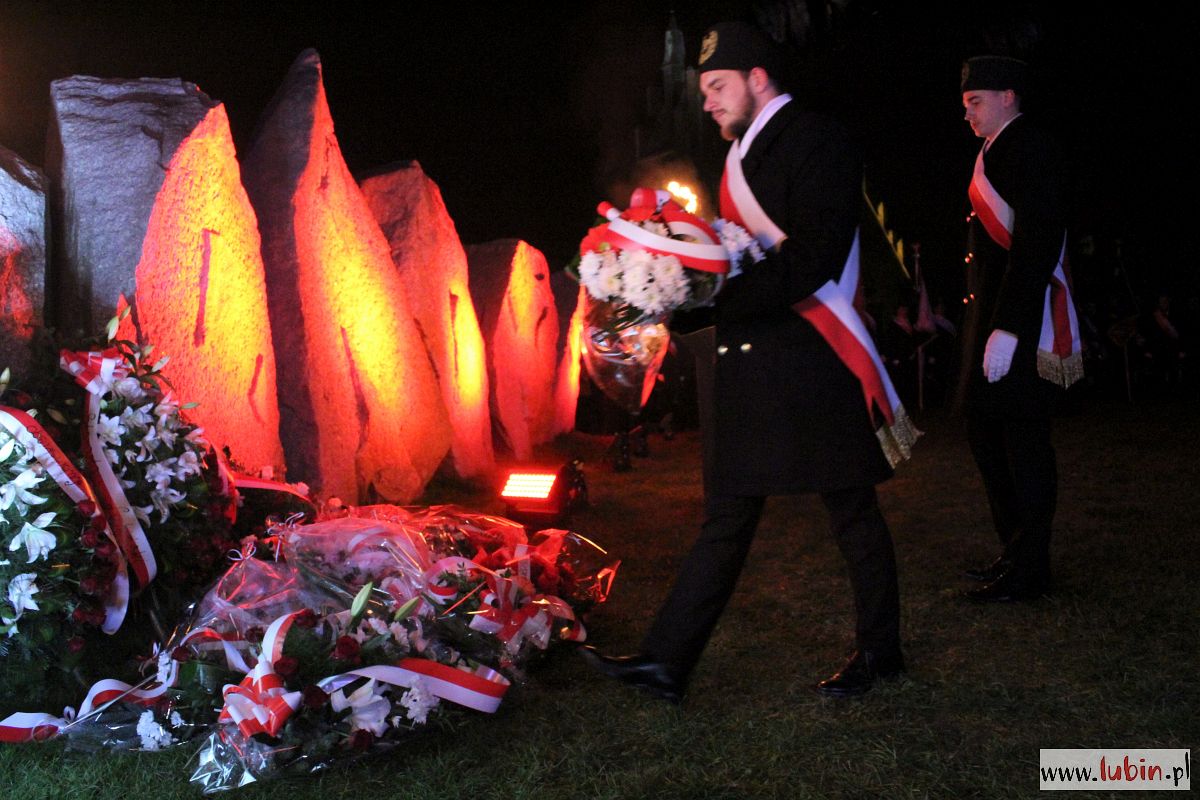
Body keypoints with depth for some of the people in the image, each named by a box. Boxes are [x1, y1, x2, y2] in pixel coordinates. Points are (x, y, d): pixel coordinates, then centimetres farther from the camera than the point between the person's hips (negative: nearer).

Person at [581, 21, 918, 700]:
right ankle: (666, 661, 9)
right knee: (728, 514, 8)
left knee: (851, 507, 6)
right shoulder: (746, 154, 18)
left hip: (814, 363, -8)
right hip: (754, 365, 8)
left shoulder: (816, 142, -9)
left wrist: (719, 297, -24)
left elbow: (814, 259, -20)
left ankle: (880, 652, 23)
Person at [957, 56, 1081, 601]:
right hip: (993, 318, 10)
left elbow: (1037, 245, -20)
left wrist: (1006, 330, -25)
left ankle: (1028, 572, 4)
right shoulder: (995, 153, 19)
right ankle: (1015, 552, 26)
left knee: (1022, 441, -4)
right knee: (986, 434, 15)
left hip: (1021, 323, -10)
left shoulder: (1028, 152, -11)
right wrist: (985, 327, 15)